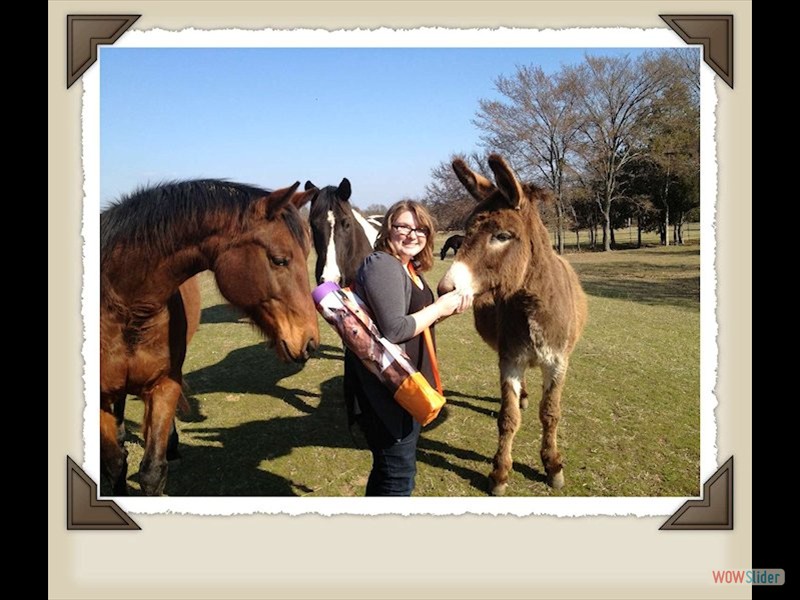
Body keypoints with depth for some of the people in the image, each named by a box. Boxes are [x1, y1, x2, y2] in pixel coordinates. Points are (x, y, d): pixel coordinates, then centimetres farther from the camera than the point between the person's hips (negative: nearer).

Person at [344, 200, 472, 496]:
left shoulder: (410, 269, 11)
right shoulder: (382, 265, -20)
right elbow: (395, 330, -29)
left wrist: (452, 306, 1)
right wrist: (439, 307, -17)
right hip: (384, 390, -10)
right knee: (398, 473, 1)